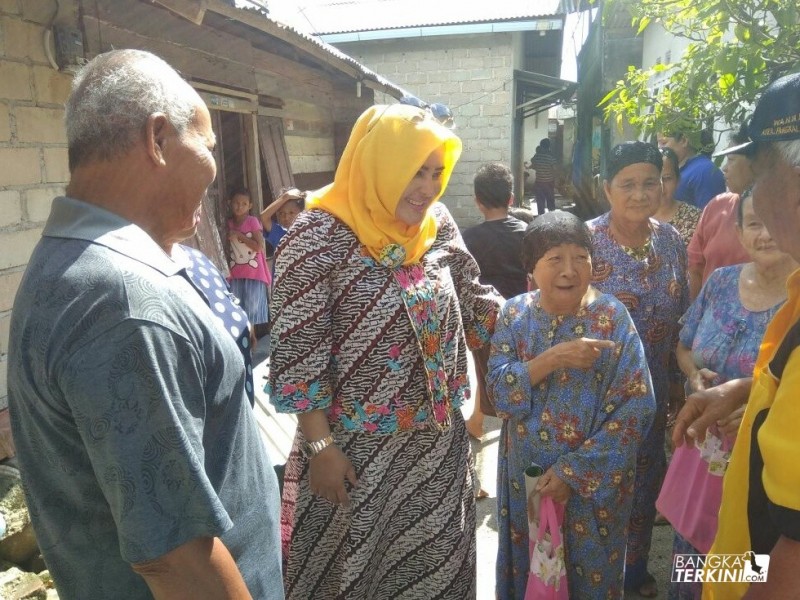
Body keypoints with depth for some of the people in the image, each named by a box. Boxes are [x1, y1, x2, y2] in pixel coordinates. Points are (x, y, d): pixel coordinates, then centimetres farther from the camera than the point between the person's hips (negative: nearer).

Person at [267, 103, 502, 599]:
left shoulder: (438, 224, 0)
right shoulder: (321, 235, -18)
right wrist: (320, 444, -15)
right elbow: (298, 353, -17)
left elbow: (473, 300, 11)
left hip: (440, 442, 6)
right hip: (357, 449, -5)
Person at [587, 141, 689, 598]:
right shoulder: (586, 238, -16)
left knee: (647, 474, 20)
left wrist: (680, 377, 11)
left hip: (654, 386, 5)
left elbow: (683, 315, 8)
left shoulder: (672, 240, 0)